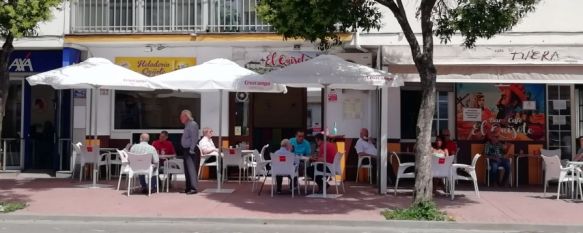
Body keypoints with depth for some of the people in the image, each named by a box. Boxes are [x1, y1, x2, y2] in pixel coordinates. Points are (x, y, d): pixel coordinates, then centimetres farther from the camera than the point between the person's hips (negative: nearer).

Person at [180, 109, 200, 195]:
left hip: (191, 151, -10)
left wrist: (191, 149, -23)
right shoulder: (187, 125, 18)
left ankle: (194, 188, -11)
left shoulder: (193, 124, -12)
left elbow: (194, 138, -20)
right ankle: (188, 188, 18)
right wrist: (185, 150, 16)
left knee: (192, 170, -11)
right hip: (186, 150, 10)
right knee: (187, 170, 12)